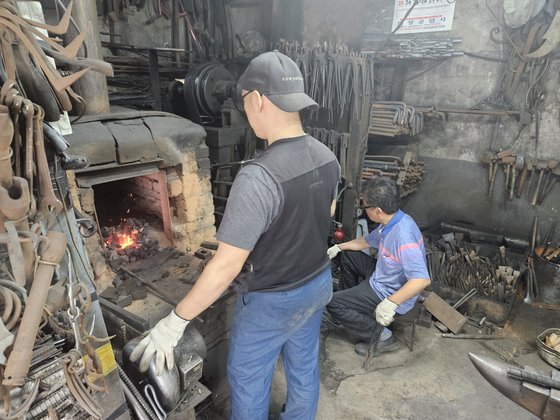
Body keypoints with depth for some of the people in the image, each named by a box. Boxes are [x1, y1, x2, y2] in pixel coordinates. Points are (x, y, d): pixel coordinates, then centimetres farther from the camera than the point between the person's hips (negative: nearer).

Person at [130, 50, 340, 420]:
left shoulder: (258, 178, -33)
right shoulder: (327, 157, -8)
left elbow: (226, 265, -30)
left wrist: (175, 322, -19)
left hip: (271, 303, -7)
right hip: (318, 285, 8)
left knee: (248, 380, 20)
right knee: (304, 367, 28)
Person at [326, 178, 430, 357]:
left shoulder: (402, 236, -35)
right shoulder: (391, 222, -5)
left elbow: (422, 280, -38)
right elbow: (367, 241, 14)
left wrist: (390, 303, -41)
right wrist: (339, 247, 16)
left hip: (389, 293, -9)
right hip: (382, 278, 9)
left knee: (332, 303, -7)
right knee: (348, 257, 18)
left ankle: (383, 337, 1)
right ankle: (353, 299, 32)